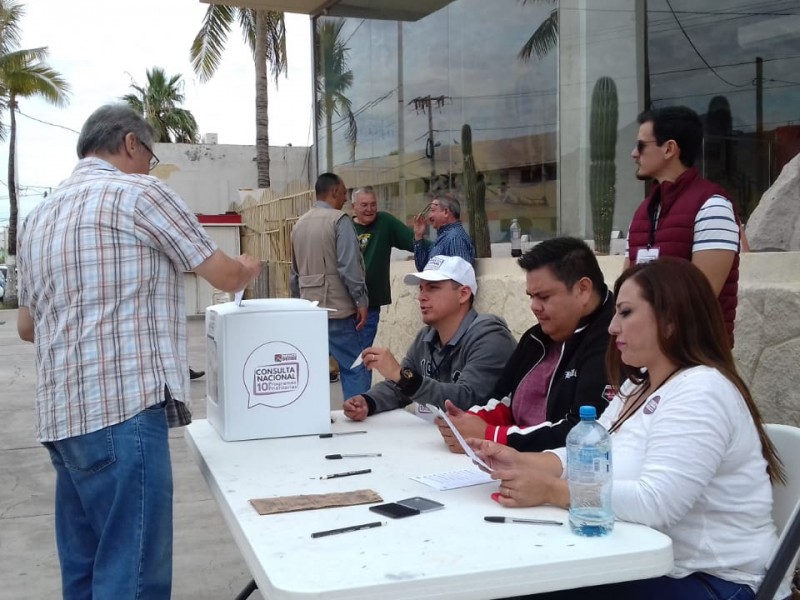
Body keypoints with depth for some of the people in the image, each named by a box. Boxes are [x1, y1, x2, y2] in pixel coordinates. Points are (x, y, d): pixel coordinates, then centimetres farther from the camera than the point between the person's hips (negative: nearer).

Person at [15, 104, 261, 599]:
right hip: (122, 410, -9)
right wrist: (248, 268, 22)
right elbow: (226, 276, 1)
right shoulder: (138, 191, -5)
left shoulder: (39, 217, 18)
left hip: (63, 414, 9)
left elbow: (27, 326, 26)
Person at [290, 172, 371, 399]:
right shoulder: (339, 220, -8)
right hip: (338, 309, -7)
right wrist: (361, 301, -11)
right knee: (355, 370, -2)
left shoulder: (299, 224, 14)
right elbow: (350, 267, -17)